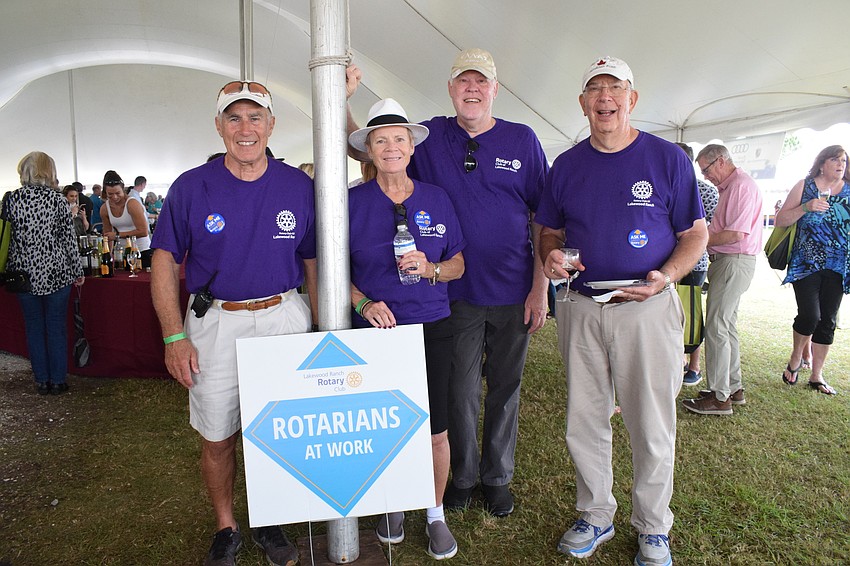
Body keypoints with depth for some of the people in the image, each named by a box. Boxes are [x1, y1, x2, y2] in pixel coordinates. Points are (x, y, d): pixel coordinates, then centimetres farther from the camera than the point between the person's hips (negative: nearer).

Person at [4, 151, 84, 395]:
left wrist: (10, 270, 14)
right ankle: (58, 381, 13)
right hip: (55, 273, -2)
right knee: (57, 327, 7)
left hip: (24, 272, 2)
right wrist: (78, 271, 2)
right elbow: (69, 238, -6)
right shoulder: (57, 198, -7)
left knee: (34, 327, 12)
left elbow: (6, 236, 3)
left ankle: (42, 381, 20)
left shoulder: (12, 198, -1)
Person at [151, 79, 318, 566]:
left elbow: (313, 264, 5)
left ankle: (269, 524, 35)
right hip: (214, 324, 0)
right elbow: (165, 263, 2)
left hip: (283, 317, 1)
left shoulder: (300, 187, -1)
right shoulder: (191, 188, -3)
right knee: (217, 437, 10)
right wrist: (174, 337, -6)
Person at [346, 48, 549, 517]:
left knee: (505, 389, 13)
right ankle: (463, 475, 33)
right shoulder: (429, 138, 2)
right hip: (457, 292, 0)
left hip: (513, 292, 1)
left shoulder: (522, 140, 1)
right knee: (459, 391, 10)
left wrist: (540, 288, -4)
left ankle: (498, 478, 34)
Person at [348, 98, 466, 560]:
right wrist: (364, 302, -13)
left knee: (435, 432, 5)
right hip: (374, 330, 0)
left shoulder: (436, 199, 4)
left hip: (431, 328, 1)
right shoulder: (353, 202, 0)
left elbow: (458, 265, 8)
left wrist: (430, 269, -12)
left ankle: (436, 513, 30)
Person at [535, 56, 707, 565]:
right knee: (585, 422, 12)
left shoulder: (668, 158, 0)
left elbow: (696, 234, 3)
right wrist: (551, 255, -8)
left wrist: (666, 276, -16)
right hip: (581, 309, 3)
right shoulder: (567, 165, 9)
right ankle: (596, 516, 32)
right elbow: (550, 230, 16)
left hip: (648, 309, -2)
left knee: (653, 427, 7)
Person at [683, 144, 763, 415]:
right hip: (726, 261, 11)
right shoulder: (728, 187, 18)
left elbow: (736, 234, -22)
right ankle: (734, 387, 25)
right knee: (727, 326, 15)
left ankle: (719, 397, -2)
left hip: (735, 262, -11)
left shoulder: (742, 185, -15)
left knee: (716, 327, -8)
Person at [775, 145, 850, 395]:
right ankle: (796, 358, 14)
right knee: (810, 315, -14)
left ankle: (816, 375, 17)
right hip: (807, 263, -3)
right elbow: (780, 220, -1)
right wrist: (806, 208, -14)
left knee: (827, 321, 6)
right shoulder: (804, 187, 3)